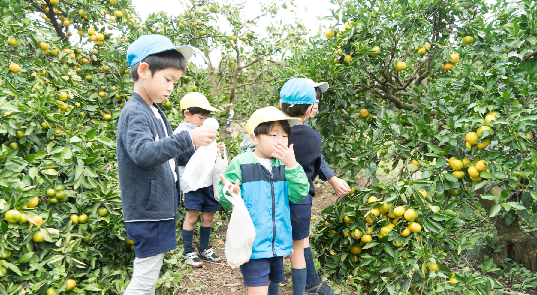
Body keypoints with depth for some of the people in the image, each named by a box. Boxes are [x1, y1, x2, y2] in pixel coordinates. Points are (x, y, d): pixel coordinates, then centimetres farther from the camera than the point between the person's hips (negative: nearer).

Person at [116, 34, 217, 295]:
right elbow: (143, 153, -34)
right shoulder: (134, 114, -17)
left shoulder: (155, 113, 13)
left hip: (160, 208, 9)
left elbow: (169, 153, 21)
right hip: (147, 212, -9)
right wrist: (187, 138, -36)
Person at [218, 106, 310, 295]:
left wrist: (292, 166, -20)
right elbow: (226, 202, -8)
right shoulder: (240, 164, -11)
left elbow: (298, 195, -9)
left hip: (277, 242, 5)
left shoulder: (284, 165, 1)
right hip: (252, 244, -5)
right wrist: (231, 195, -31)